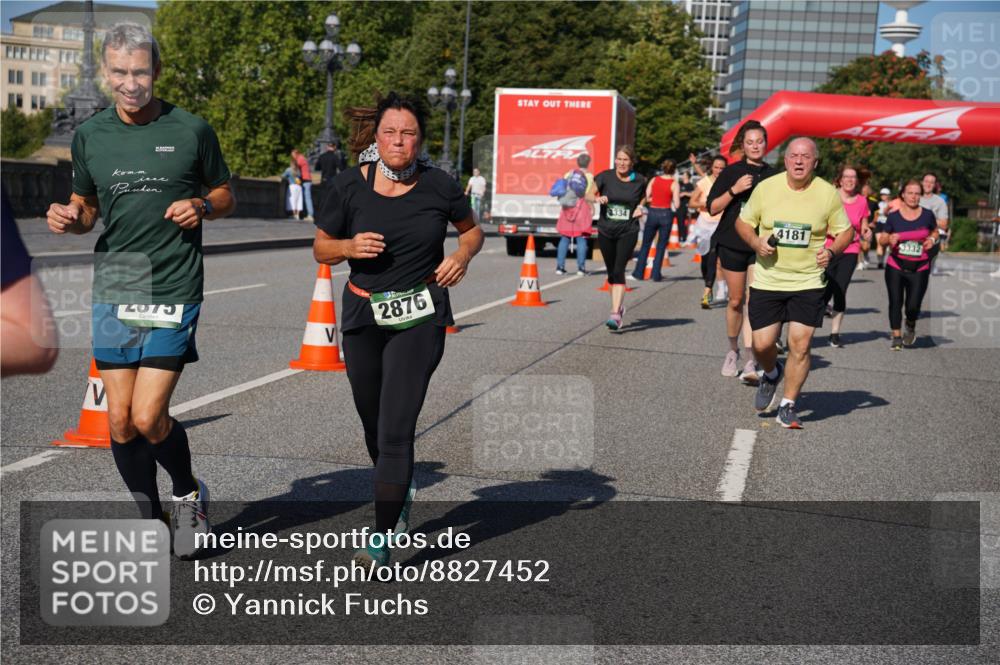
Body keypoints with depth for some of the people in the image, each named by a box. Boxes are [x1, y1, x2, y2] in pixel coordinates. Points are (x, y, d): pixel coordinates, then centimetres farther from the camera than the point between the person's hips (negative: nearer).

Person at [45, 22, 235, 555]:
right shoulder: (89, 136, 7)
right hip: (112, 290, 4)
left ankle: (188, 493, 20)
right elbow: (86, 206, 19)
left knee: (148, 417, -10)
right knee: (120, 421, 5)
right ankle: (149, 518, 26)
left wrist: (202, 207, -11)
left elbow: (225, 195, 11)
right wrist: (68, 218, -4)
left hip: (174, 291, -3)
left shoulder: (191, 131, 0)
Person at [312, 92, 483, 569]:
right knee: (374, 425, 15)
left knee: (395, 428, -12)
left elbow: (472, 230, 13)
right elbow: (321, 248, 6)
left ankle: (382, 540, -7)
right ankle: (401, 492, 46)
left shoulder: (438, 185, -5)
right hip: (363, 315, 3)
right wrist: (351, 247, -15)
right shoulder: (349, 186, -4)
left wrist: (463, 254, -9)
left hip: (420, 318, -2)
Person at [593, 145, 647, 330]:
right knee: (611, 272, 13)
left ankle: (615, 314, -20)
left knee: (619, 271, -15)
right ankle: (619, 304, 35)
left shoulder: (639, 181, 0)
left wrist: (640, 207, -2)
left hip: (628, 232, -2)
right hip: (606, 231, 2)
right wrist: (597, 198, -31)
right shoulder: (605, 177, -2)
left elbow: (643, 197, 19)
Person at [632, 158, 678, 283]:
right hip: (666, 214, -2)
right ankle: (656, 275, 5)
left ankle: (639, 272, 13)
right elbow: (676, 204, -11)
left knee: (646, 244, 13)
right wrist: (668, 199, 8)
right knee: (661, 246, 7)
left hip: (652, 213, 2)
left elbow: (646, 197, 1)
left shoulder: (654, 180, 2)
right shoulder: (674, 184, -6)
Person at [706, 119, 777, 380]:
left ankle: (751, 361, -12)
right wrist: (734, 190, -15)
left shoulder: (773, 175, 8)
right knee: (736, 301, 7)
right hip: (733, 244, 0)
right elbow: (712, 208, -3)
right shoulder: (731, 172, 2)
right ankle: (733, 350, 29)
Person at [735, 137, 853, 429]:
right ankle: (771, 375, 36)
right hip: (767, 280, 1)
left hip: (808, 282, -1)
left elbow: (845, 231, 8)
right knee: (762, 344, 1)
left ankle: (787, 407, 10)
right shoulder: (765, 188, -3)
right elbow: (743, 222, 8)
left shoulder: (828, 194, -3)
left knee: (800, 346, -6)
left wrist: (831, 251, -12)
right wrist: (756, 243, -11)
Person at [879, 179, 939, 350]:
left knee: (913, 306, -7)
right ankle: (896, 337, 14)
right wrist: (889, 239, -16)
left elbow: (936, 231, 19)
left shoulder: (927, 215, 1)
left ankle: (911, 326, 27)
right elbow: (881, 240, 6)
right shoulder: (894, 216, 0)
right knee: (895, 302, 0)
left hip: (919, 269, 0)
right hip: (895, 267, 0)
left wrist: (932, 239, -2)